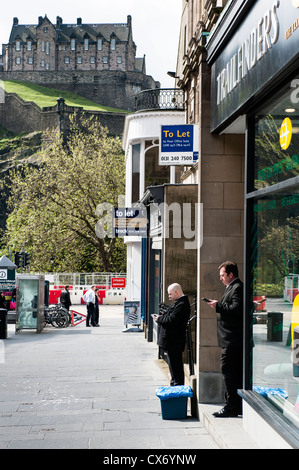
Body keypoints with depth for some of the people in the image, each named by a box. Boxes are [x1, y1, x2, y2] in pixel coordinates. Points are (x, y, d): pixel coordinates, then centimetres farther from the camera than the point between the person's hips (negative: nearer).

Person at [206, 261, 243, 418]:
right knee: (236, 372, 12)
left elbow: (237, 309, -23)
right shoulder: (232, 287, 21)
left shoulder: (237, 288, -12)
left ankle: (231, 407, -4)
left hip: (232, 340, -11)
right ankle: (238, 406, 17)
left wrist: (219, 306, -15)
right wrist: (219, 304, 8)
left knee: (228, 371, -8)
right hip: (234, 339, 11)